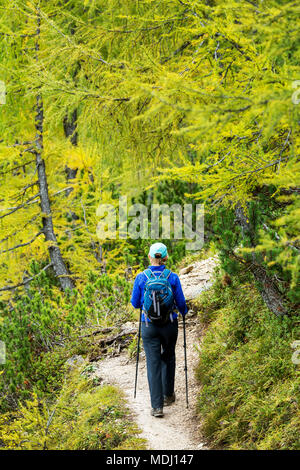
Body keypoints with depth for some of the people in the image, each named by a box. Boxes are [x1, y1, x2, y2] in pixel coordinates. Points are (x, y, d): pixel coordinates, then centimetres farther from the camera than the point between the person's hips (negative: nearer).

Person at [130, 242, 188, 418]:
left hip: (149, 326, -1)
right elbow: (181, 303, -3)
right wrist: (184, 311, 21)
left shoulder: (141, 278, -8)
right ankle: (168, 395, 35)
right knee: (168, 358, 23)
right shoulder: (173, 278, -8)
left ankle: (157, 406, -4)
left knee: (153, 364, 1)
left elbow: (135, 303, 0)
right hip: (170, 324, 1)